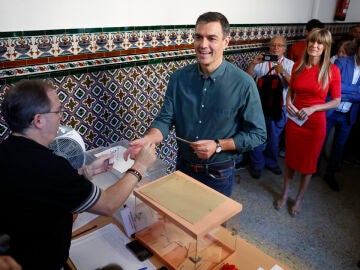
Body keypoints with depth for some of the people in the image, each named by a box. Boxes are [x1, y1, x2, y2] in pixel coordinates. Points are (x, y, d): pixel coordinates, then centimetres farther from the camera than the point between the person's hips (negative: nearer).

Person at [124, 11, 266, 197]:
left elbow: (257, 134, -11)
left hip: (219, 174, -3)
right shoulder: (179, 78, -7)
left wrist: (218, 146, -22)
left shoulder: (243, 83, -17)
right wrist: (149, 138, -29)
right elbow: (165, 118, -8)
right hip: (183, 167, 3)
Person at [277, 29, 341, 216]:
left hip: (315, 123, -2)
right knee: (290, 158, 15)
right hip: (294, 120, 3)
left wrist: (313, 108, -18)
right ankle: (285, 194, 36)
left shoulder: (332, 70, -9)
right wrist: (288, 102, -7)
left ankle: (298, 199, 33)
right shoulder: (298, 66, 0)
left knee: (308, 163, 11)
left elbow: (336, 101, -5)